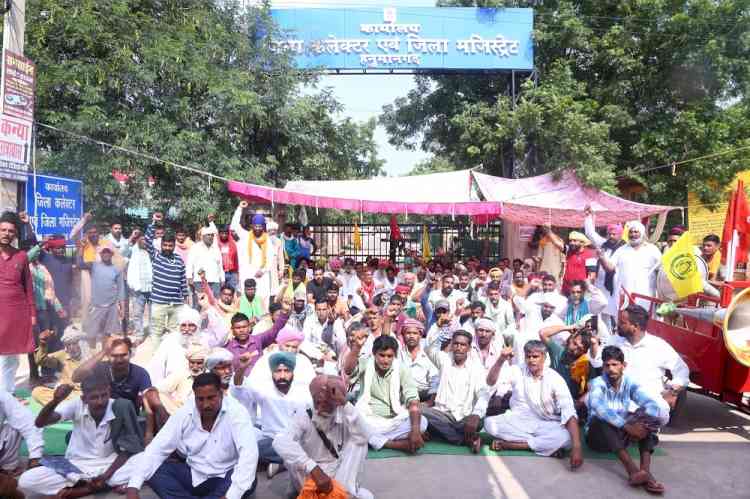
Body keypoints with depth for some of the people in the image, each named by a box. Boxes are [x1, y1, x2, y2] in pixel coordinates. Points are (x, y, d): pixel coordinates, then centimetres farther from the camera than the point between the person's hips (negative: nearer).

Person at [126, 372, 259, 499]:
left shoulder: (236, 412, -21)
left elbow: (249, 454, -33)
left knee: (248, 480, -35)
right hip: (192, 475, 4)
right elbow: (156, 449, -11)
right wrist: (133, 486, -25)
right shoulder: (184, 413, -9)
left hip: (224, 479, -3)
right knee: (153, 468, -17)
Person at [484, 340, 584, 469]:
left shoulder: (555, 379, -11)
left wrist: (576, 446, -35)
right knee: (489, 423, -27)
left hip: (545, 426, -2)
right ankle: (546, 444, -17)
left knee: (566, 437, -33)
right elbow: (491, 382, -14)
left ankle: (507, 444, -22)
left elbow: (569, 412, -21)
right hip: (518, 422, 2)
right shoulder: (517, 371, -3)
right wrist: (501, 360, -32)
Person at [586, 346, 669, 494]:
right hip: (598, 435, -4)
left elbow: (649, 403, -18)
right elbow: (599, 407, -34)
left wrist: (644, 422, -38)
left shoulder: (629, 383, -2)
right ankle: (633, 470, -48)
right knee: (600, 419, -36)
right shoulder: (598, 383, -14)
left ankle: (645, 470, -35)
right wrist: (627, 427, -41)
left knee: (646, 419, -19)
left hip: (621, 435, 4)